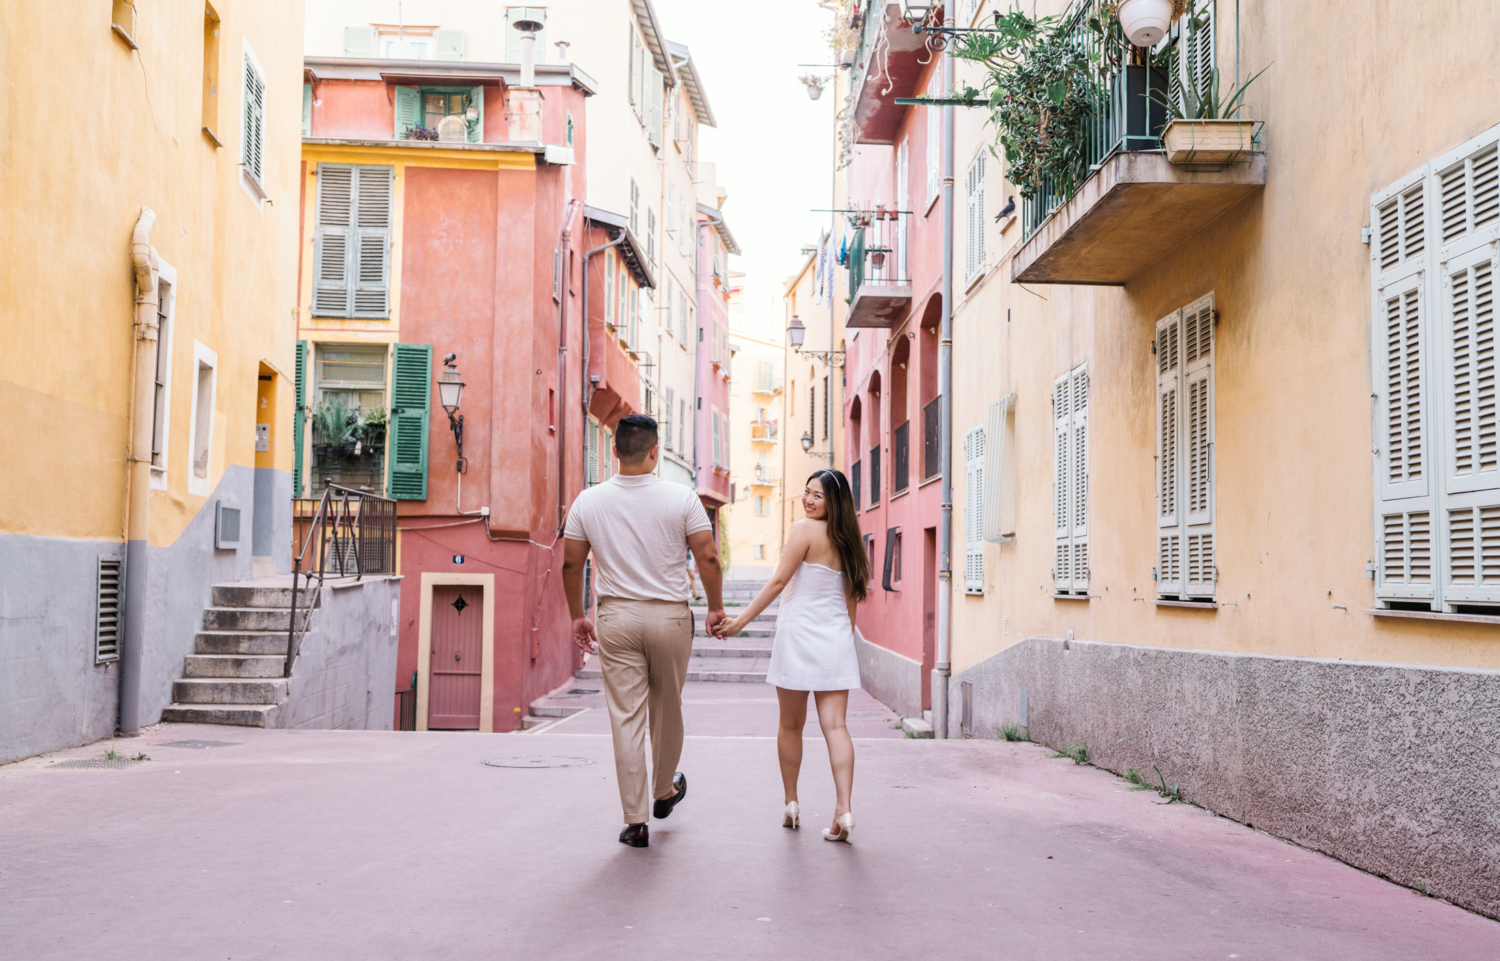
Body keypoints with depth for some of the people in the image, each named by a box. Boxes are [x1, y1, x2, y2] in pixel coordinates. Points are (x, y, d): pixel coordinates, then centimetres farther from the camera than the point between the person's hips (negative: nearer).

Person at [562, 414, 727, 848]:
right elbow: (708, 557, -7)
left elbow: (571, 564, 4)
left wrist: (577, 616, 16)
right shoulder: (681, 498, -7)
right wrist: (716, 607, 7)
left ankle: (636, 820, 5)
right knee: (667, 710, 18)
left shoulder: (589, 501, -2)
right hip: (670, 616, 0)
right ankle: (665, 792, 38)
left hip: (616, 617, 1)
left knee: (626, 716, 3)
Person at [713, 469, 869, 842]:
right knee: (835, 725, -1)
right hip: (837, 639, 5)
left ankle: (791, 803, 19)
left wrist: (740, 621, -8)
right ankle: (843, 809, -13)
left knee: (791, 724, 10)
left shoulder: (805, 530, -9)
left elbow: (778, 581, -12)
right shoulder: (846, 539, 11)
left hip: (800, 636, -5)